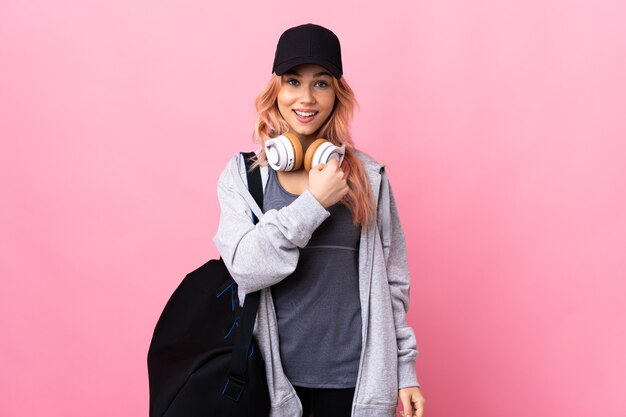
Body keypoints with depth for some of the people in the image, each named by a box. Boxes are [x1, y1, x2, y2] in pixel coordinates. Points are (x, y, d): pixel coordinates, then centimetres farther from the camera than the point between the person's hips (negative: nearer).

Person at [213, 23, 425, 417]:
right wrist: (315, 202, -19)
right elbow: (245, 266, -15)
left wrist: (405, 370, 3)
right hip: (273, 370, 0)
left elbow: (392, 281, 3)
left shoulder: (368, 175, -1)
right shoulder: (242, 174, -2)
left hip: (352, 373, 1)